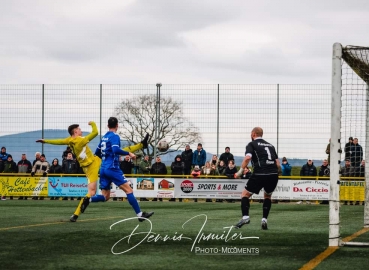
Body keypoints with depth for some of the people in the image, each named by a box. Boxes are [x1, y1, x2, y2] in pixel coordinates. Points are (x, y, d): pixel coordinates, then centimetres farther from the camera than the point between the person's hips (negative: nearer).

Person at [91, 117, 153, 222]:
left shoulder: (104, 137, 16)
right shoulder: (114, 136, -7)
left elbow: (97, 153, 25)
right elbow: (116, 150, -25)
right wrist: (128, 153, -18)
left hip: (103, 169, 8)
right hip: (112, 168, -8)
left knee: (105, 197, 9)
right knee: (129, 190, -5)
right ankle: (140, 214, -11)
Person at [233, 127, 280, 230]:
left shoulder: (252, 144, 8)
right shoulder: (270, 145, 22)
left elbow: (247, 158, -12)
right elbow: (278, 165, 17)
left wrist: (240, 172, -6)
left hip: (259, 174, -4)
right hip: (273, 175, 5)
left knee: (245, 194, 13)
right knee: (268, 196, 28)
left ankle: (245, 217, -7)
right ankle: (264, 220, 14)